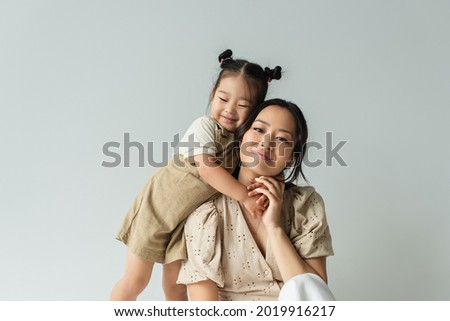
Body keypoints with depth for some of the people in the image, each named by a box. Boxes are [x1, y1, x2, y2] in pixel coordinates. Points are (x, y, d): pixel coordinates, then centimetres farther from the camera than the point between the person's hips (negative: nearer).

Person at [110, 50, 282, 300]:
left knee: (175, 285, 12)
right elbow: (207, 169, -32)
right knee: (136, 280, 6)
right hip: (157, 208, -5)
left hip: (186, 219, 5)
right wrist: (245, 197, -30)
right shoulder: (205, 126, -22)